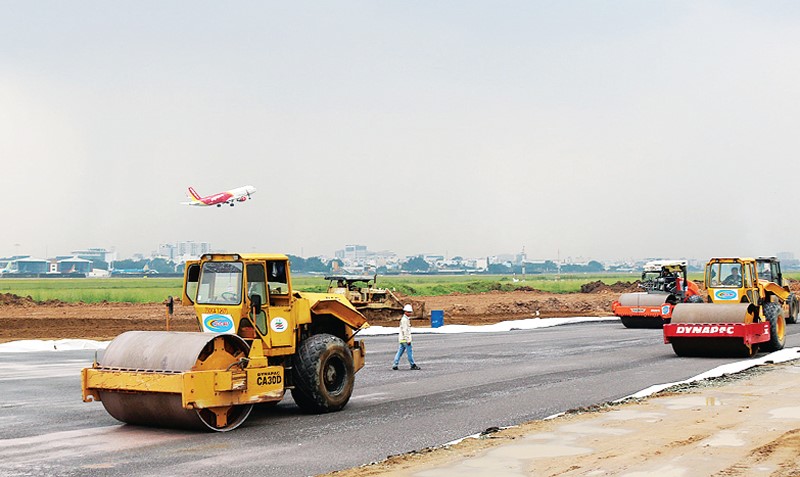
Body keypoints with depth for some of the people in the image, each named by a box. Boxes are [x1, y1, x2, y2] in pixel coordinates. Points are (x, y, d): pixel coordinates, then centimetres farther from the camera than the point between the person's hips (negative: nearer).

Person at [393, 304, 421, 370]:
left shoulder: (407, 319, 18)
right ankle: (413, 365, 2)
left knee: (400, 351, 8)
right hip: (405, 339, -10)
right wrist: (408, 340, -21)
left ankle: (395, 365, 7)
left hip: (402, 339, 10)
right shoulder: (404, 319, -15)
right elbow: (405, 330, -20)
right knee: (409, 351, -4)